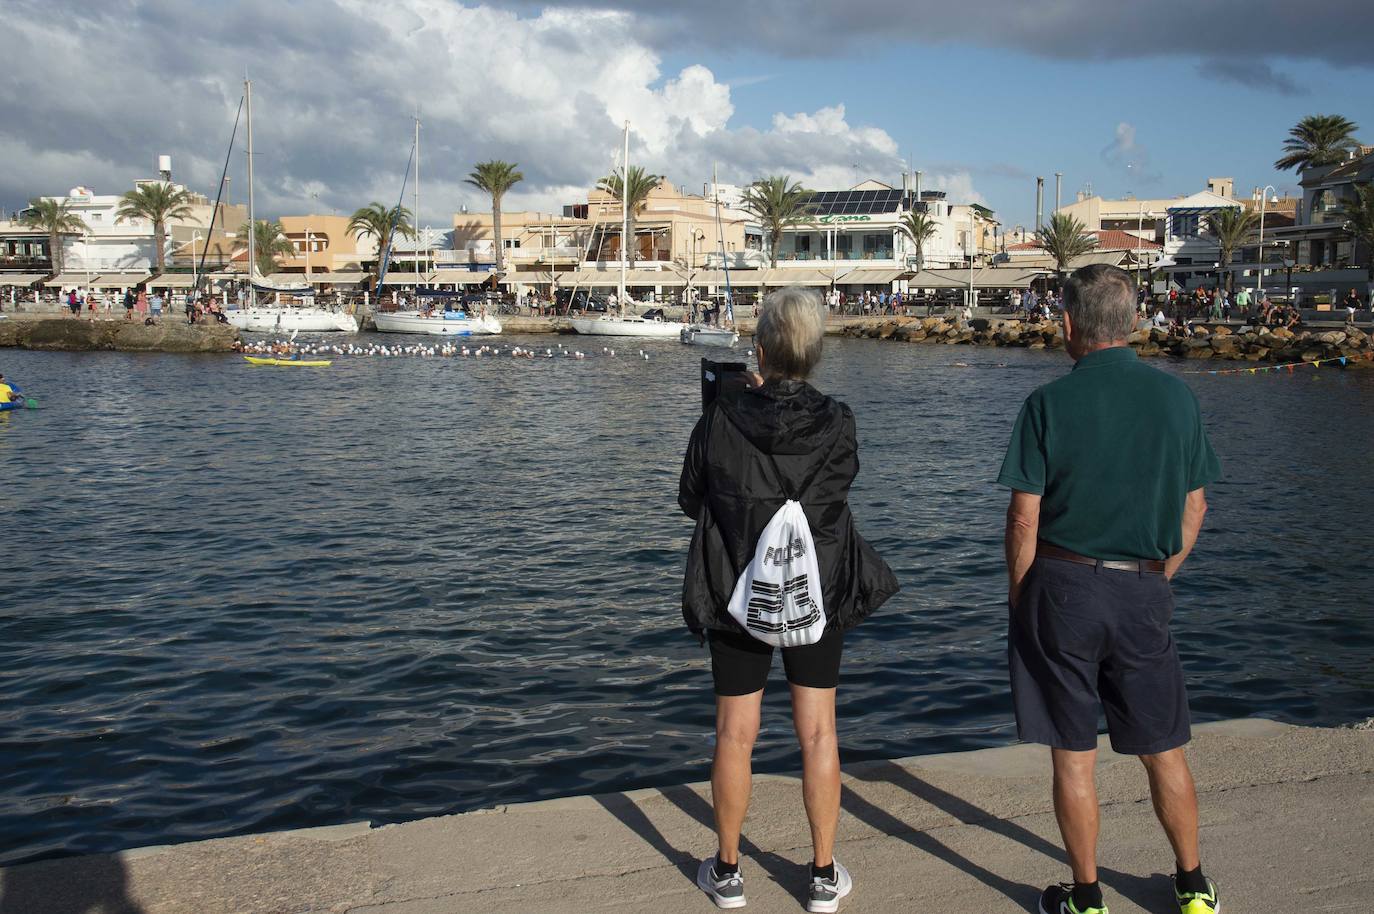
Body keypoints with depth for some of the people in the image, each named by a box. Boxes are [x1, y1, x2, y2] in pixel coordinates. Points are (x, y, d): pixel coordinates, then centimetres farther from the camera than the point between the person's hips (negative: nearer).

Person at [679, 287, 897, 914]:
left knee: (735, 736, 11)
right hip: (819, 597, 1)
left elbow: (690, 501, 0)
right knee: (818, 734, 11)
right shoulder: (837, 425, -12)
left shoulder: (718, 422, -14)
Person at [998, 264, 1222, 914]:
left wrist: (1017, 595, 2)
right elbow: (1195, 507, 7)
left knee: (1073, 756, 7)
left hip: (1061, 588, -3)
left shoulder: (1050, 403, -10)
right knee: (1164, 751, 17)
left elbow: (1024, 517, -10)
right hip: (1144, 592, 3)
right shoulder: (1177, 398, 1)